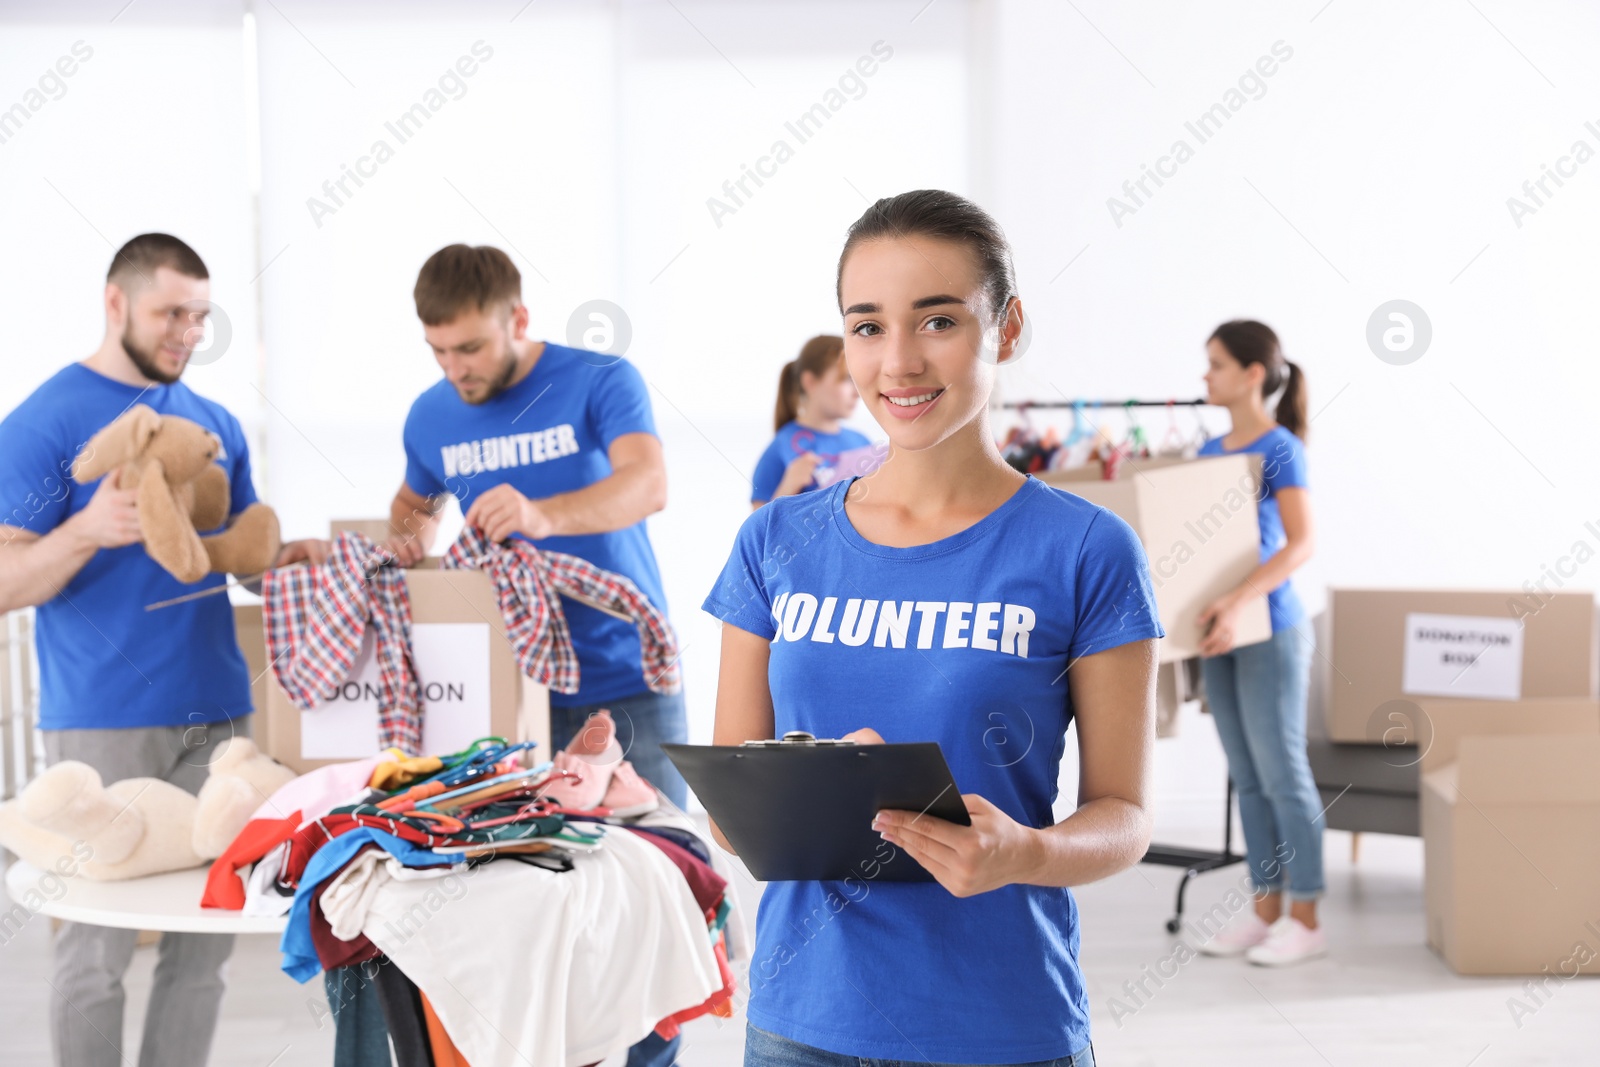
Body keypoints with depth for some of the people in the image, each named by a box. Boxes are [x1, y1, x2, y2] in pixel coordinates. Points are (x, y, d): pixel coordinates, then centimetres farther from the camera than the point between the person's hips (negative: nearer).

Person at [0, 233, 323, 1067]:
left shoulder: (215, 424, 13)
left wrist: (301, 555, -2)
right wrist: (88, 530, -25)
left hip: (215, 710, 5)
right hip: (101, 721, -5)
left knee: (206, 938, 8)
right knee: (98, 944, -1)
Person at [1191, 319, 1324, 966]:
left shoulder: (1280, 450, -11)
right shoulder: (1210, 452, 11)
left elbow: (1301, 544, -23)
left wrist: (1238, 601, -34)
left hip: (1269, 631, -7)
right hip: (1222, 632, 7)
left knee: (1282, 773, -1)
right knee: (1247, 777, 11)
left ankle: (1306, 920, 7)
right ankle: (1266, 908, 19)